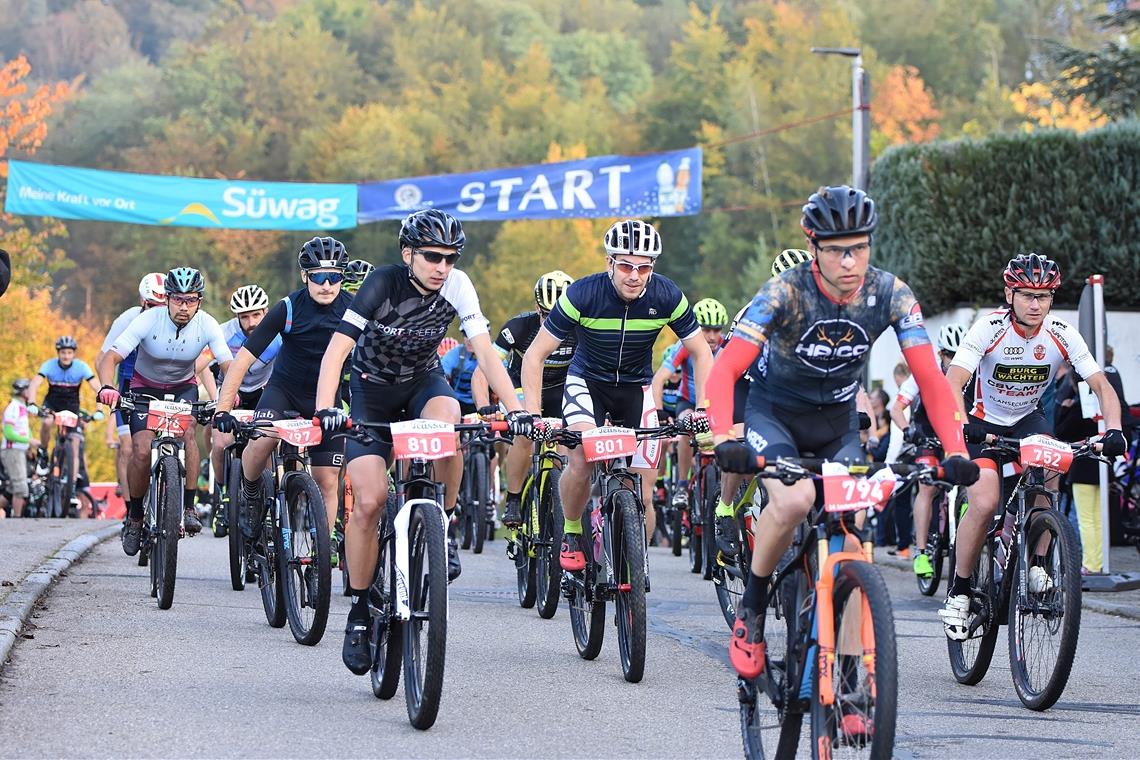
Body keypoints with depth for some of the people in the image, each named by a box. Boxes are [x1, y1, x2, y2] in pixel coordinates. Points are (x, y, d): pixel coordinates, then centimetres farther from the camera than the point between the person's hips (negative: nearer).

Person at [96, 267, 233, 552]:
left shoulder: (207, 325, -22)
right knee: (142, 451, -18)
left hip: (183, 387, 1)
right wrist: (107, 387, -49)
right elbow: (110, 357, -29)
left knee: (188, 431, -28)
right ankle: (134, 516, 3)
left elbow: (228, 364, -25)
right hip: (145, 387, -1)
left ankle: (188, 507, -19)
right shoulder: (148, 320, -27)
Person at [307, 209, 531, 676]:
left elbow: (484, 352, -20)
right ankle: (360, 610, 1)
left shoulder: (457, 286, -18)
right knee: (369, 501, -15)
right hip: (372, 391, -2)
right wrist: (325, 410, -47)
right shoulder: (383, 284, -26)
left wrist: (515, 408, -32)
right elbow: (337, 350, -32)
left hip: (423, 383, 2)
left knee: (445, 419, -35)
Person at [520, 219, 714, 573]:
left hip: (636, 387, 2)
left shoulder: (666, 296, -20)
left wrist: (704, 409, -21)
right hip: (587, 381, -2)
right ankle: (571, 535, -4)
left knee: (643, 495, -5)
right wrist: (532, 413, -30)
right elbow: (536, 354, -20)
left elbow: (701, 353, -7)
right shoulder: (583, 294, -26)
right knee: (581, 461, -29)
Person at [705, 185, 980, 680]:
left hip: (837, 419, 3)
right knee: (794, 500, -31)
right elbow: (725, 370, -32)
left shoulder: (890, 294, -18)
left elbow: (930, 379, -19)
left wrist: (956, 452, -32)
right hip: (774, 411, -3)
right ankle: (751, 610, -9)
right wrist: (724, 441, -49)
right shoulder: (785, 293, -26)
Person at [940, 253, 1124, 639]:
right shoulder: (990, 328, -23)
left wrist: (1113, 430, -34)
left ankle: (1036, 562, -9)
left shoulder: (1061, 335, -15)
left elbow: (1101, 385, -15)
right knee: (985, 503, -24)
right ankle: (958, 592, -6)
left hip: (1028, 420, 3)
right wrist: (961, 426, -50)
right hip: (985, 424, -3)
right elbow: (953, 382, -32)